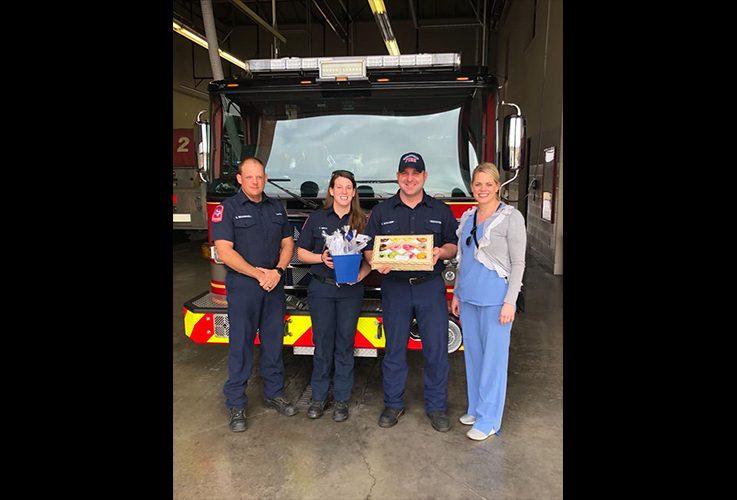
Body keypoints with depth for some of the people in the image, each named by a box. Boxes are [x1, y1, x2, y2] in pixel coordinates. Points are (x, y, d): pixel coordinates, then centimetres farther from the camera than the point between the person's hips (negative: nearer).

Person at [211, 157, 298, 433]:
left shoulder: (276, 207, 10)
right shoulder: (227, 208, -6)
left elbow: (287, 243, 10)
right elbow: (225, 250, -13)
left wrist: (278, 271, -8)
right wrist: (258, 274, -16)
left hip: (274, 285, 5)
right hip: (242, 286, -4)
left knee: (274, 342, 13)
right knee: (241, 345, 1)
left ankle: (274, 393, 29)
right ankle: (236, 404, 13)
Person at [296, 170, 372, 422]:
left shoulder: (362, 221, 4)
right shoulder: (316, 218, 3)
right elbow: (301, 252, 5)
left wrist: (360, 274, -14)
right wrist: (321, 258, -14)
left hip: (351, 290, 1)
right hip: (321, 289, 0)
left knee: (345, 344, 6)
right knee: (322, 344, 5)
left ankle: (342, 398, 18)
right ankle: (318, 397, 19)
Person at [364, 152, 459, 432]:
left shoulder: (441, 211, 9)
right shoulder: (381, 211, 8)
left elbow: (454, 245, 10)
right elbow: (368, 249, 6)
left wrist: (441, 252, -12)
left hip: (431, 287, 0)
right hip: (394, 288, 0)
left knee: (436, 350, 3)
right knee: (394, 349, 8)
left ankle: (436, 407, 18)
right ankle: (393, 404, 22)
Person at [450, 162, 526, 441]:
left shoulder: (511, 217, -7)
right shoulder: (467, 217, 11)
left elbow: (518, 263, -8)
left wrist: (510, 302, -14)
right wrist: (457, 293, 14)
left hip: (495, 298, -6)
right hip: (468, 297, 6)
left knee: (493, 356, 1)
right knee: (473, 354, 14)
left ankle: (488, 420, 12)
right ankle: (476, 408, 29)